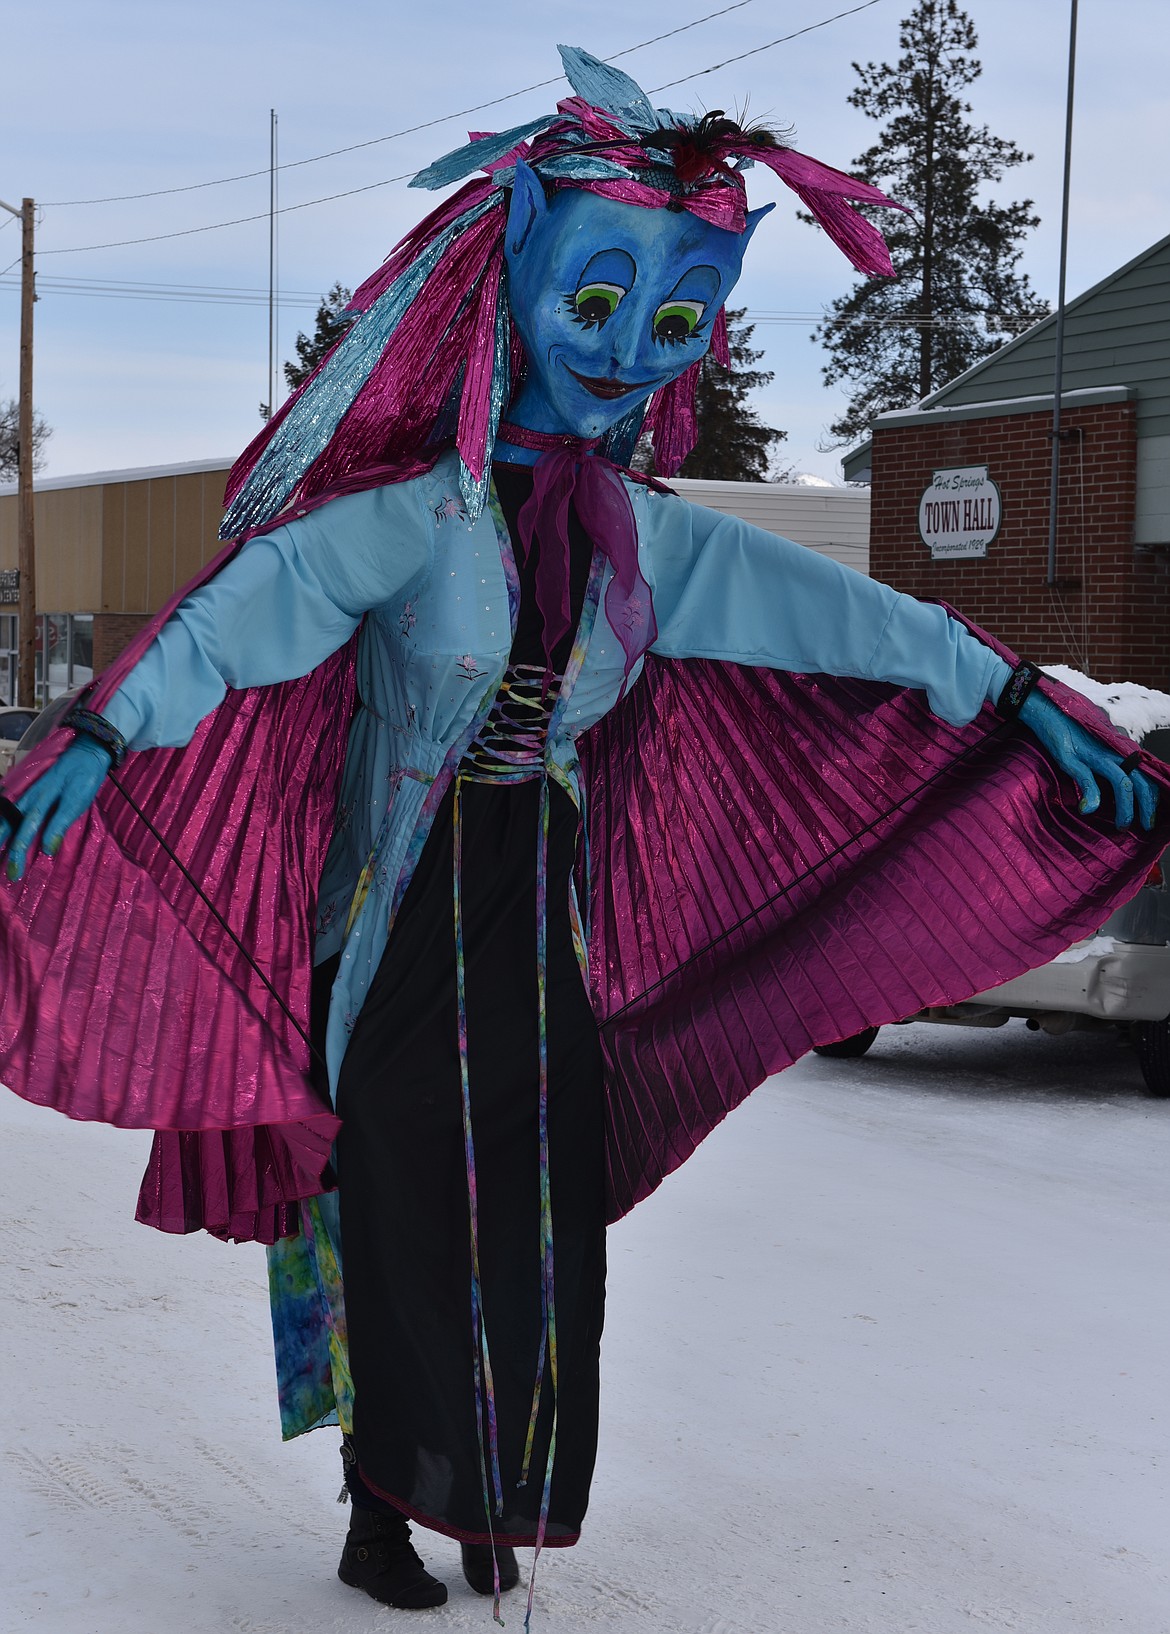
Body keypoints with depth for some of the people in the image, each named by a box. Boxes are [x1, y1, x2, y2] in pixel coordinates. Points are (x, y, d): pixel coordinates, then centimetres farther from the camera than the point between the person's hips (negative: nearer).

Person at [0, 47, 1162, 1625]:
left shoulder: (654, 538, 3)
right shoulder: (416, 514, -15)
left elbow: (847, 614, 6)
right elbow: (257, 601, -31)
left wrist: (1029, 708, 6)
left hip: (545, 916, 5)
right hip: (403, 915, -5)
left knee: (539, 1226, 8)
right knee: (406, 1217, 1)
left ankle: (486, 1505, 26)